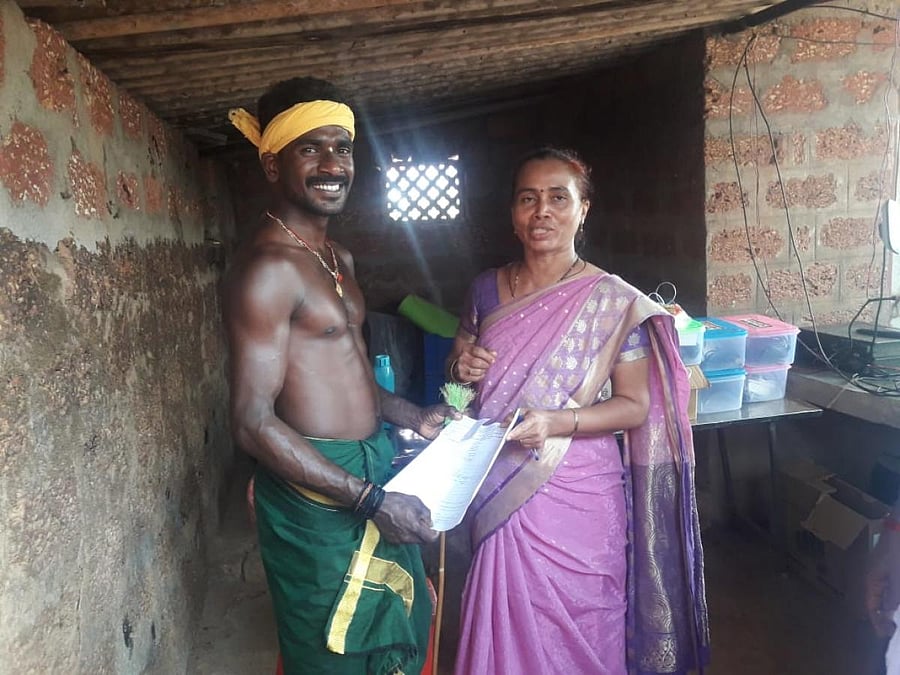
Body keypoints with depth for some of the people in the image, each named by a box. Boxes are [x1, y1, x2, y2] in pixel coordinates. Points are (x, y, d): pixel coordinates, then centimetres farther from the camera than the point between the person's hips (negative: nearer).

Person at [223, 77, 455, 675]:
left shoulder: (340, 258, 10)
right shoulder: (268, 268, -19)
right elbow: (254, 423, -23)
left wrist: (413, 417, 9)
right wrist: (372, 500, -22)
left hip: (376, 473, 9)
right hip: (317, 492, -9)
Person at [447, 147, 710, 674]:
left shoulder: (614, 302, -10)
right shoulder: (487, 289, 3)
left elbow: (635, 405, -8)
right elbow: (463, 356, 16)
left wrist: (556, 422, -23)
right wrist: (460, 366, -8)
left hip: (577, 496, -3)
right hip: (498, 491, 4)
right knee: (506, 627, 16)